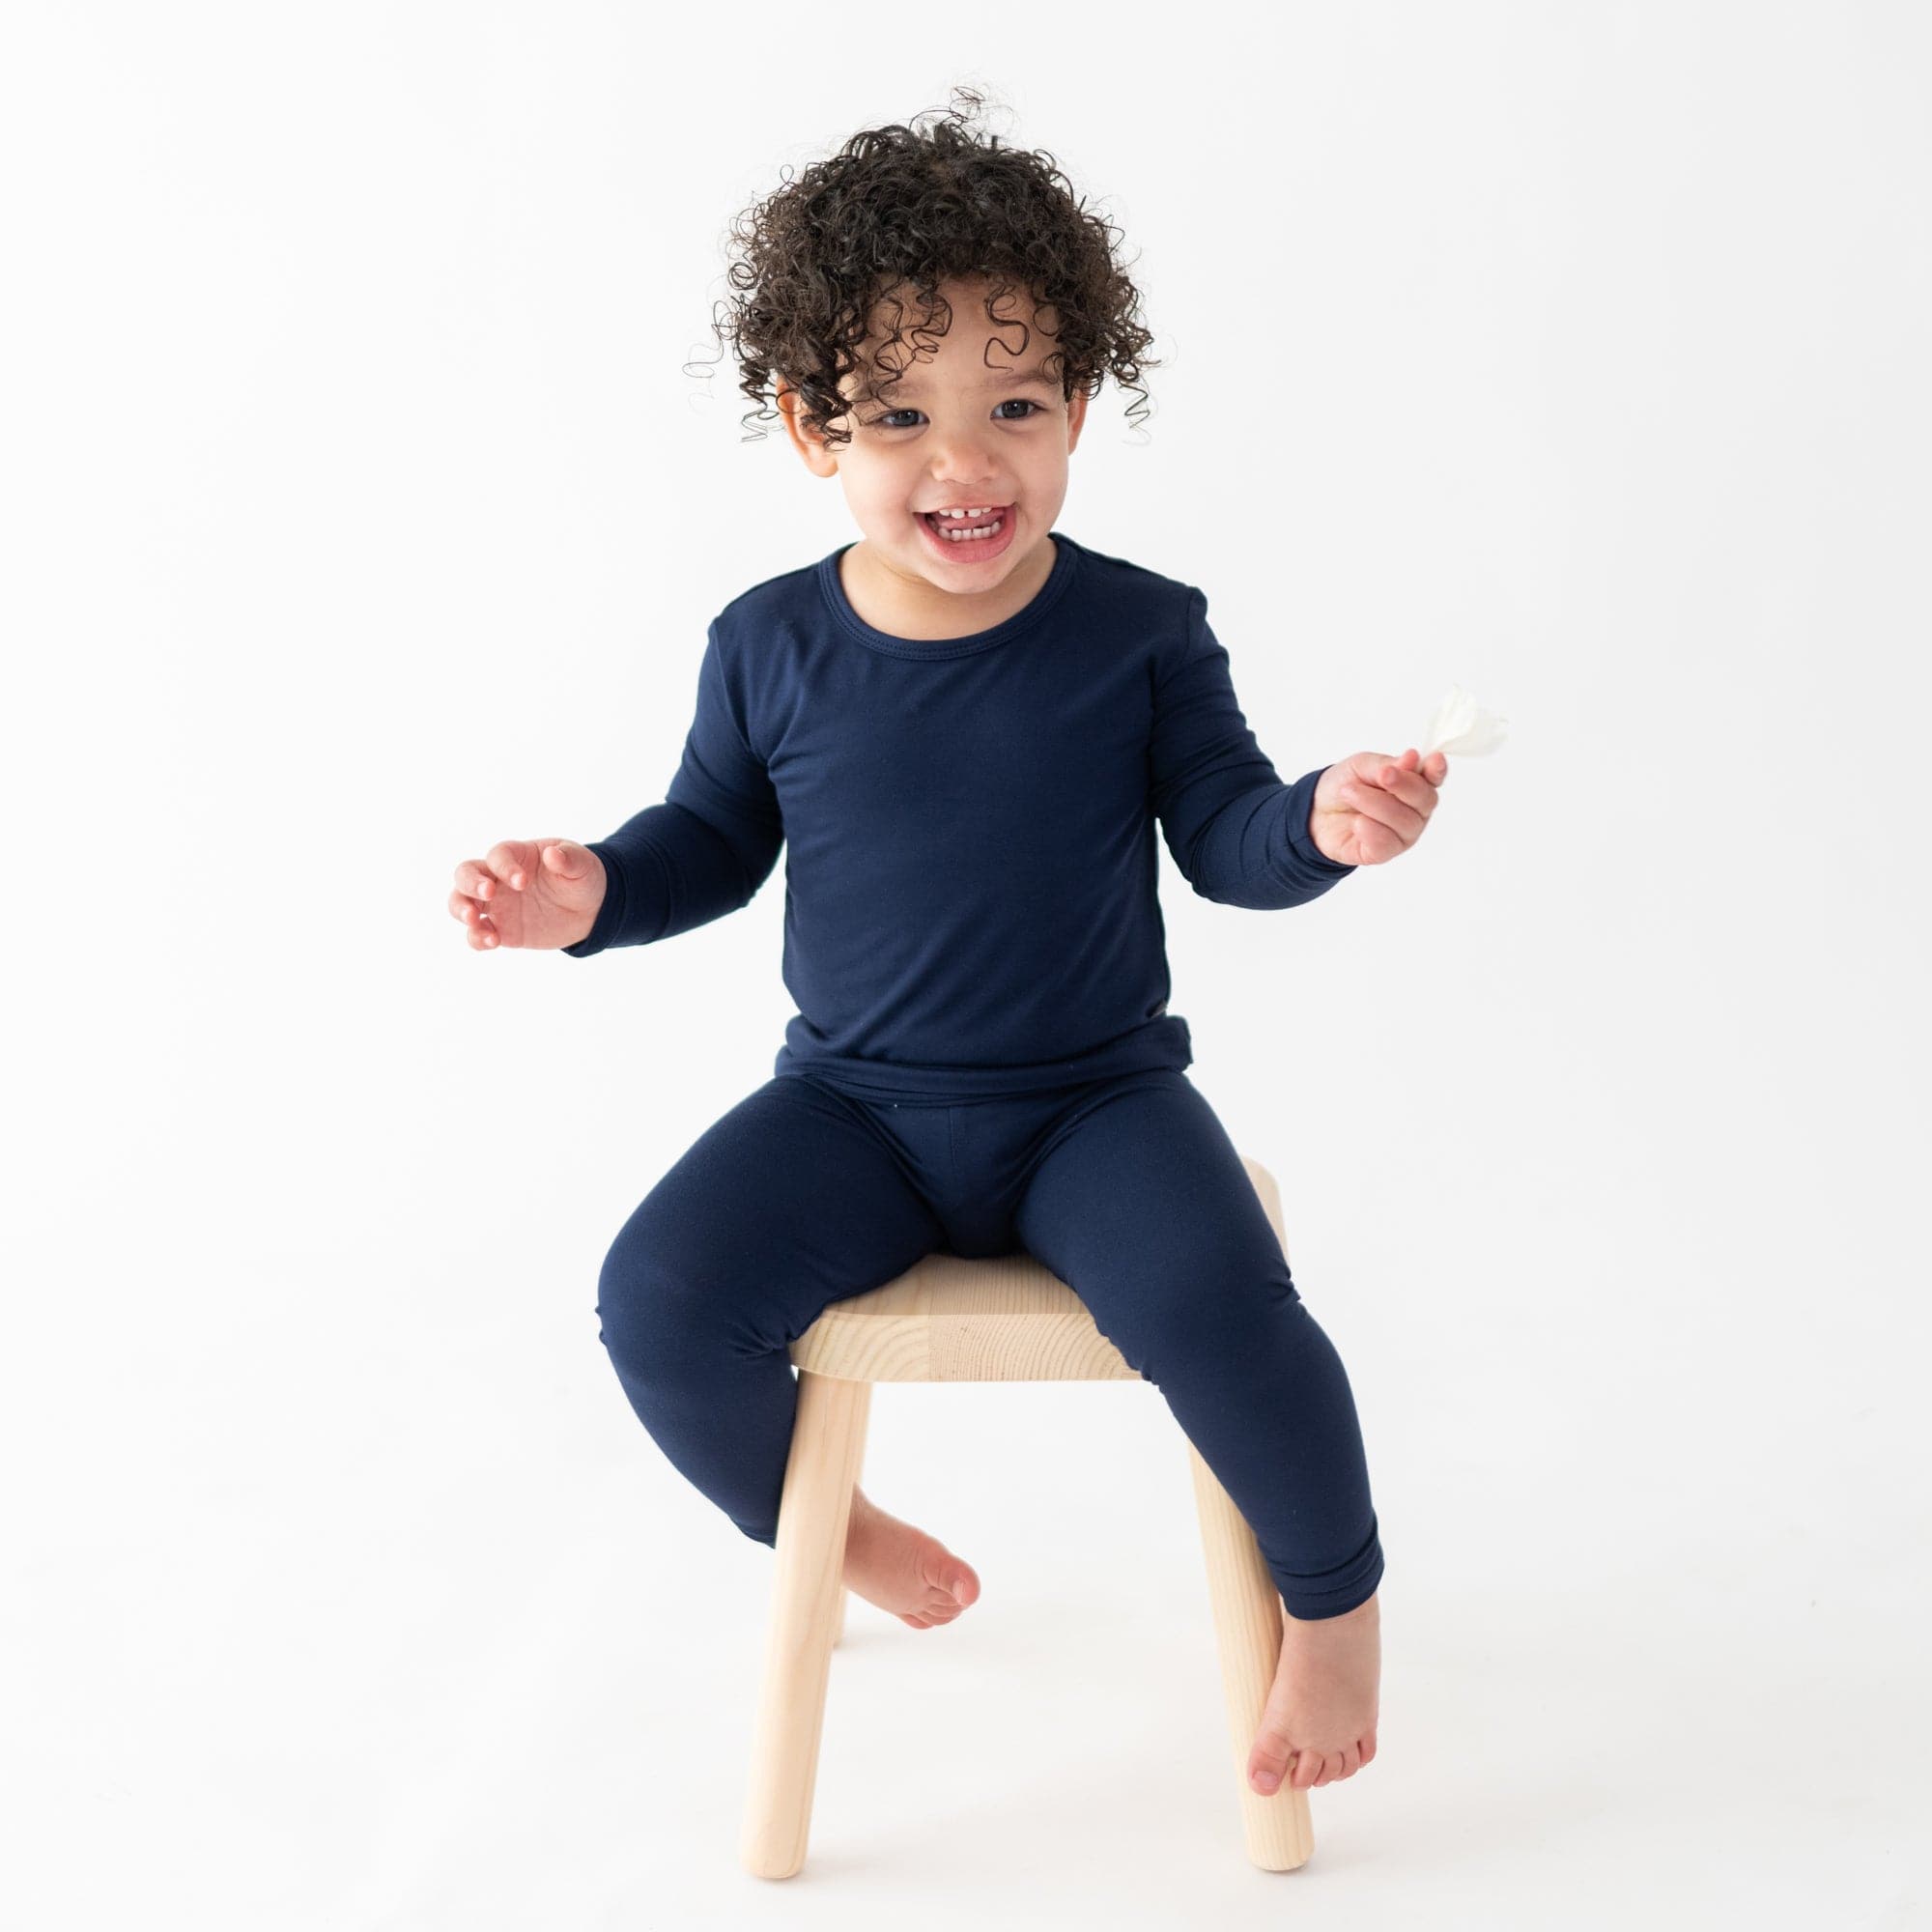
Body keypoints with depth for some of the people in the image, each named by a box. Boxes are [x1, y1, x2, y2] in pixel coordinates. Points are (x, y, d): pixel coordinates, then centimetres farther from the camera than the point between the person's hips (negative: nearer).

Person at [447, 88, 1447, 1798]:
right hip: (852, 1109, 2)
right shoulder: (772, 647, -1)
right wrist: (588, 892, -8)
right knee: (662, 1303, -19)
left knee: (1217, 1312, -29)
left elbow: (1223, 838, -2)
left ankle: (1337, 1598, 3)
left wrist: (1326, 825, -25)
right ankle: (826, 1526, 15)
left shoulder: (1142, 633, -5)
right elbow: (716, 836, 11)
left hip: (1097, 1099, -2)